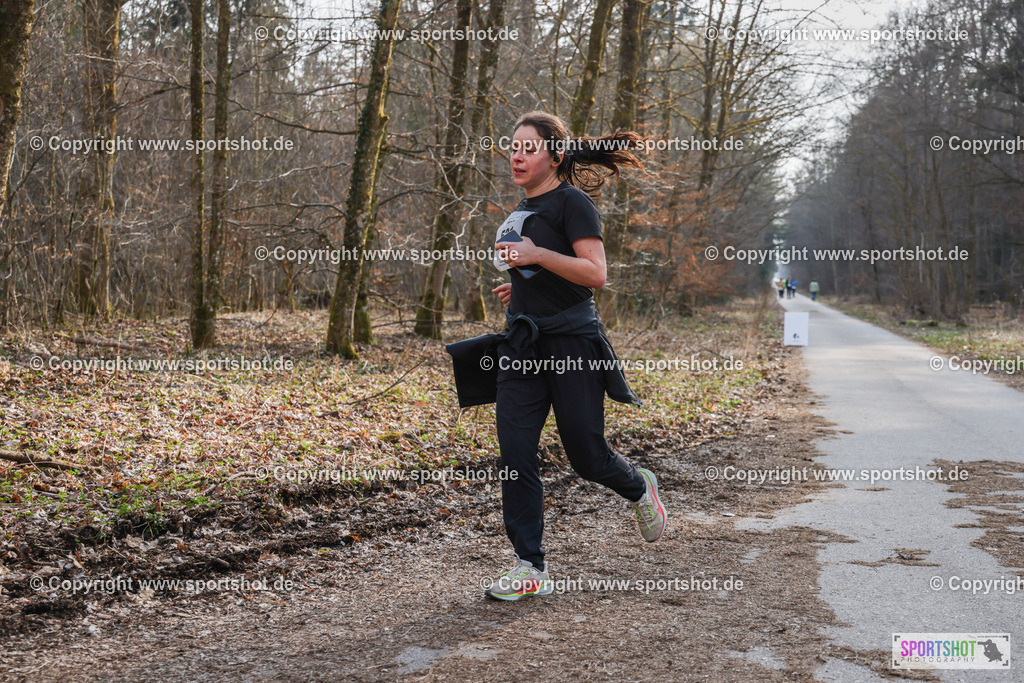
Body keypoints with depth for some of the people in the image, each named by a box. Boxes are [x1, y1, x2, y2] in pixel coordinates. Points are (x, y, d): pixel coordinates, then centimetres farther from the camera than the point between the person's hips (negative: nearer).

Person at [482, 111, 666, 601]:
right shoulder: (525, 208, 16)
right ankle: (530, 569, 3)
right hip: (522, 345, 7)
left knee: (586, 455, 3)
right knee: (515, 455, -3)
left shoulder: (572, 202, -9)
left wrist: (536, 255, -25)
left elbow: (595, 273, -18)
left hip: (571, 342, -7)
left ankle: (640, 490, 37)